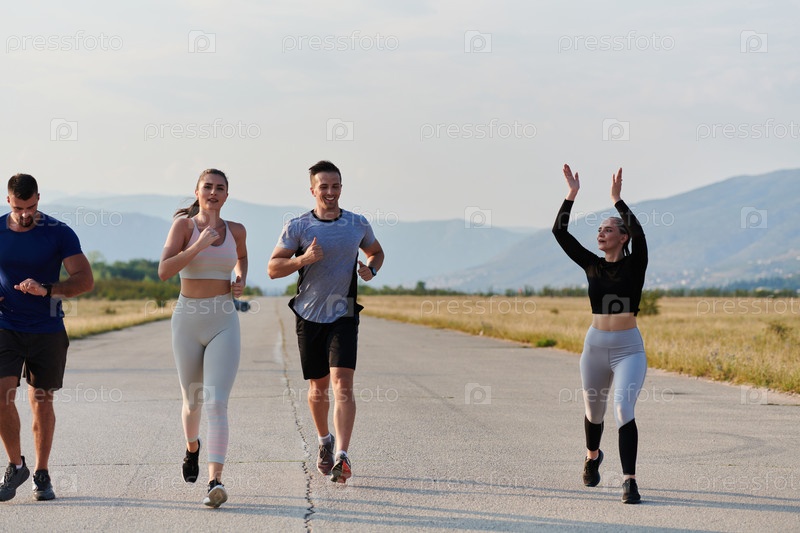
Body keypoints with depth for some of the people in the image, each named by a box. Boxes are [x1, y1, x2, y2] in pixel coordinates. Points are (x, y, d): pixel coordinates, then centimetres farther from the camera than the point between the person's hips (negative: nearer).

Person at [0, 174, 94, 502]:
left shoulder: (59, 233, -6)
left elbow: (85, 279, -11)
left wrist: (47, 290, -26)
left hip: (47, 330, -1)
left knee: (41, 402, 5)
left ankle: (41, 475, 18)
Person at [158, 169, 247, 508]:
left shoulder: (236, 230, 5)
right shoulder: (184, 224, -5)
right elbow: (163, 272, -17)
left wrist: (241, 281, 8)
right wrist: (199, 245, -26)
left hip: (224, 324, 0)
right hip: (187, 322, 0)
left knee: (217, 403, -15)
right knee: (193, 401, 16)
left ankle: (216, 481, -22)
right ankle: (192, 447, 49)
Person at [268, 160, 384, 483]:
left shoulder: (358, 224, 4)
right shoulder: (297, 226, -2)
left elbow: (376, 252, 23)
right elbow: (273, 268, -2)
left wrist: (371, 269, 0)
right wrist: (303, 259, -20)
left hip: (344, 316, -1)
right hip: (309, 316, 1)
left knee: (342, 385, -15)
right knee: (318, 388, 12)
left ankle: (341, 457, -21)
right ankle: (325, 442, 37)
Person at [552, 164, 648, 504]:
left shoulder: (634, 265, -4)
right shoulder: (592, 265, 6)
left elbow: (639, 233, -24)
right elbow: (560, 233, 2)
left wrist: (617, 200, -20)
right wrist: (572, 194, -3)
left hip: (628, 348, -4)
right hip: (595, 345, 5)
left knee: (623, 409, -22)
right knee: (594, 411, 19)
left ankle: (629, 481, -24)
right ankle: (592, 456, 49)